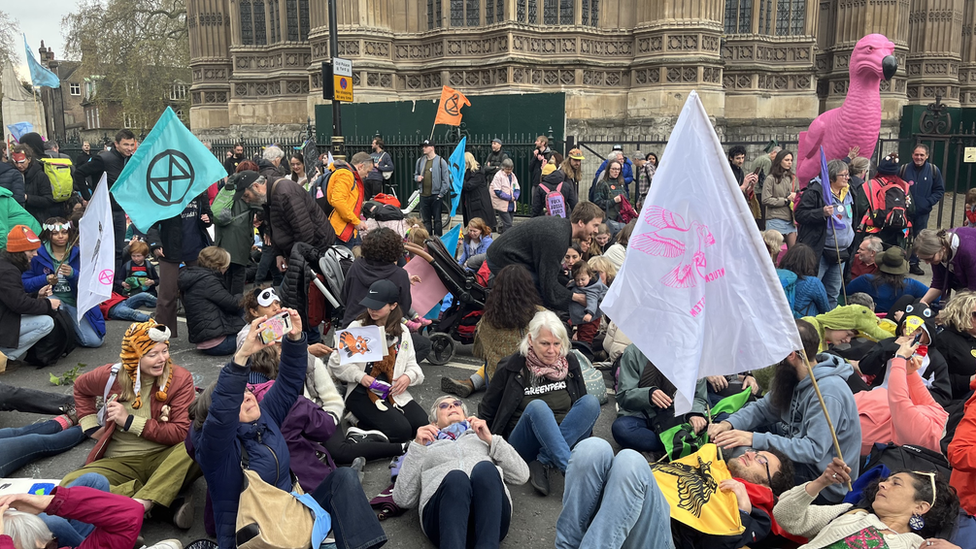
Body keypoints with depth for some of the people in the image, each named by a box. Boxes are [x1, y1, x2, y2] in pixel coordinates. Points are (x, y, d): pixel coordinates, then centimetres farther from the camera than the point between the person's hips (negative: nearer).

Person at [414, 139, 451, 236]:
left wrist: (442, 194, -9)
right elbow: (416, 174, 24)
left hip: (436, 195, -4)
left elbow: (446, 179, -5)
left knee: (437, 220, 1)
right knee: (426, 220, 9)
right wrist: (417, 177, -1)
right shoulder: (420, 161, 11)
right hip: (424, 195, 5)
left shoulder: (441, 161, -4)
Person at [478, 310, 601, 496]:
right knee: (537, 406, -34)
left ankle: (542, 464, -29)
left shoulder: (570, 362, 6)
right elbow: (486, 412, 7)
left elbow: (581, 401, 18)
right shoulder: (511, 368, -3)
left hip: (566, 439, 4)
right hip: (524, 446, -3)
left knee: (591, 401, -23)